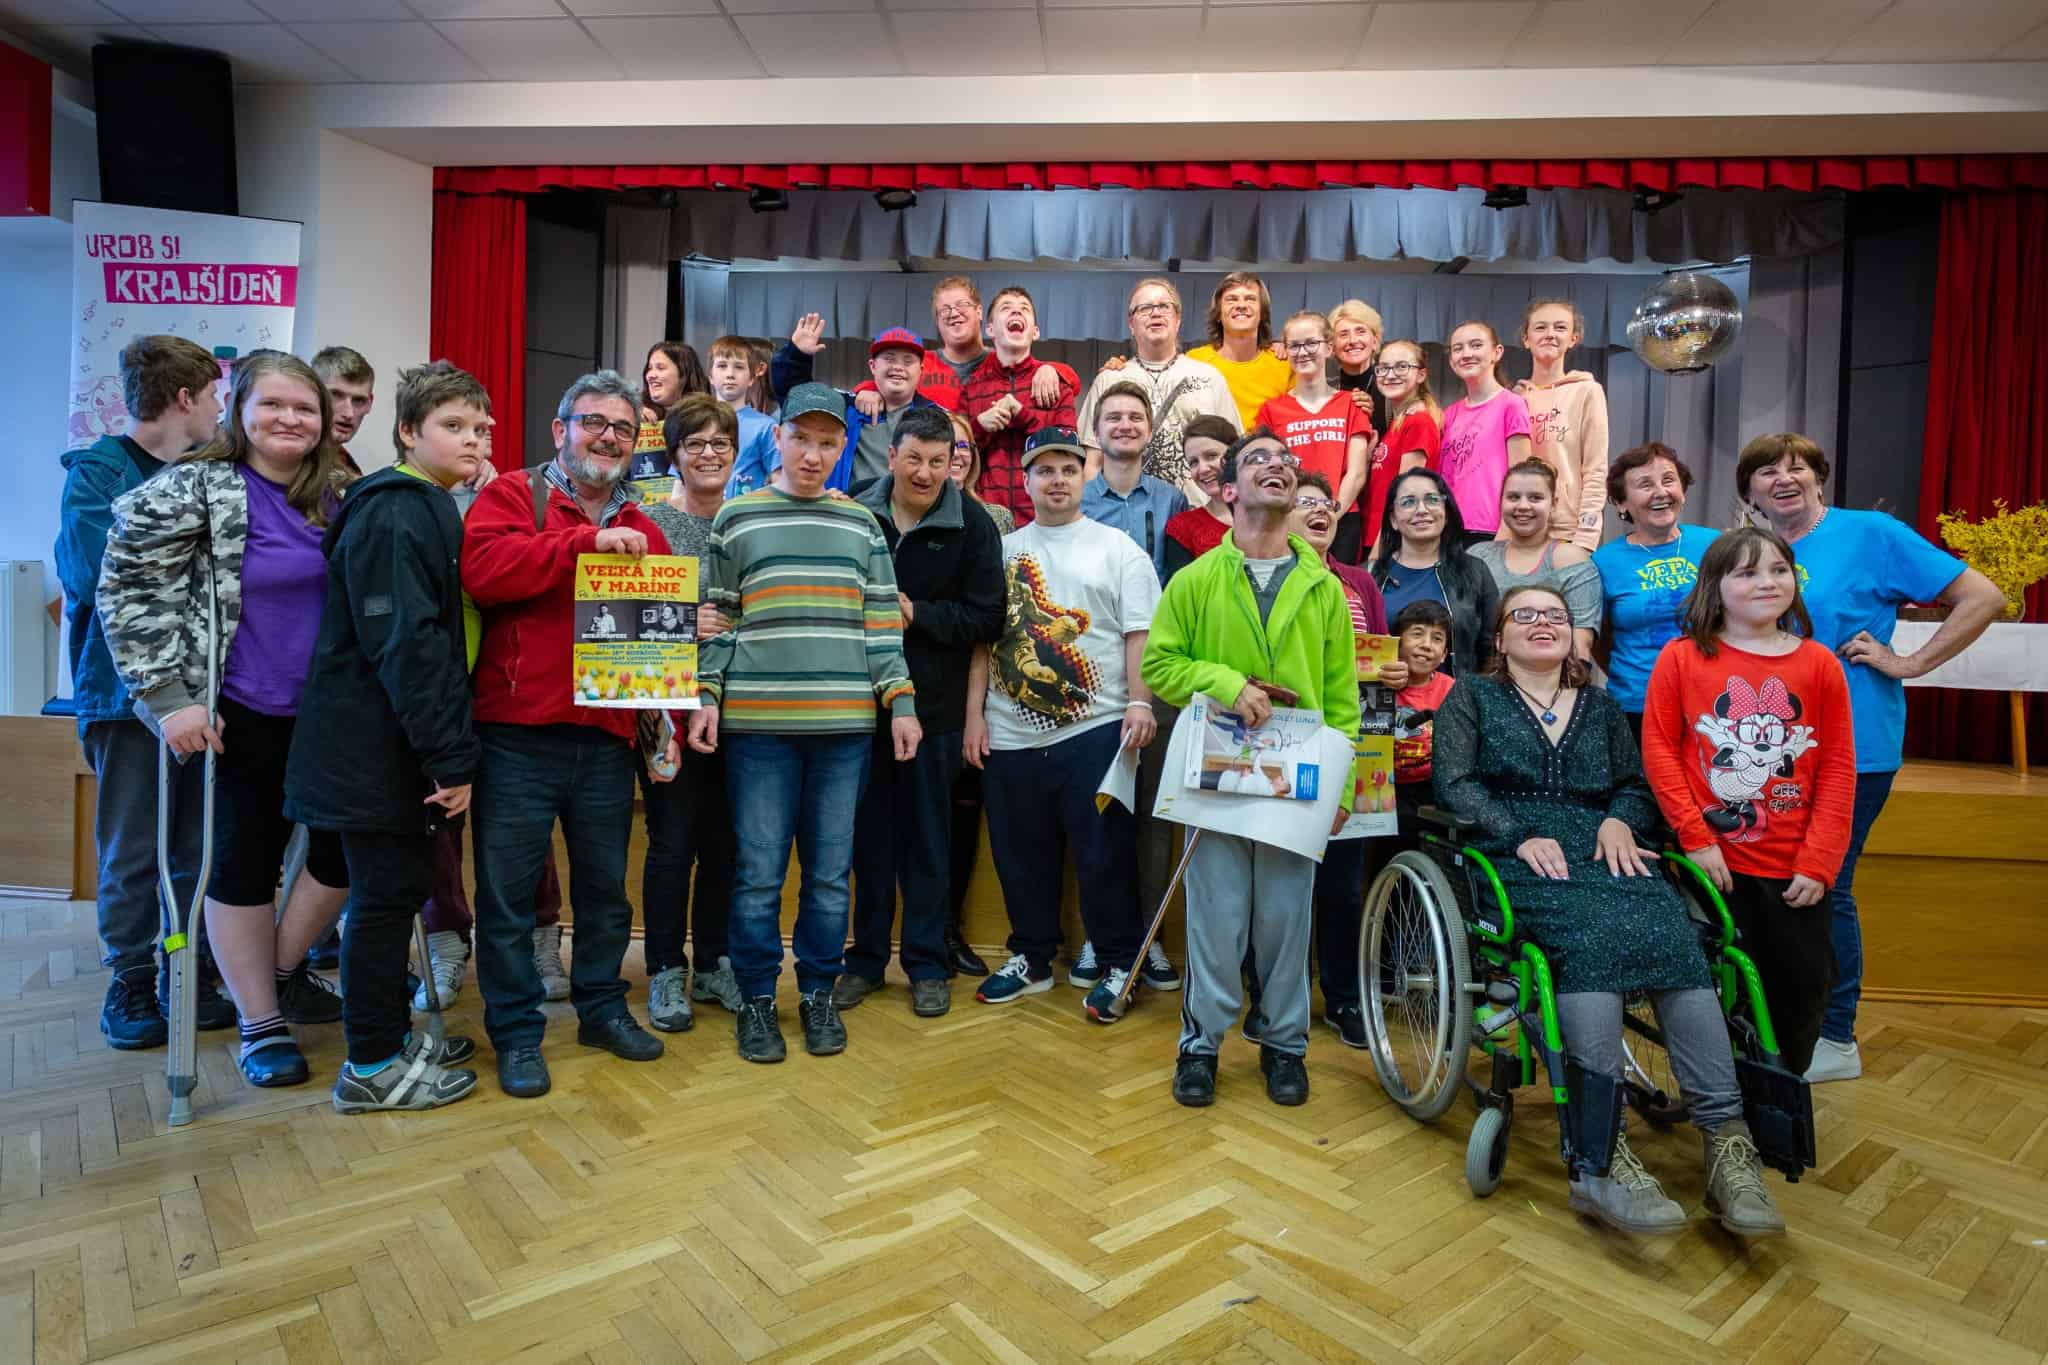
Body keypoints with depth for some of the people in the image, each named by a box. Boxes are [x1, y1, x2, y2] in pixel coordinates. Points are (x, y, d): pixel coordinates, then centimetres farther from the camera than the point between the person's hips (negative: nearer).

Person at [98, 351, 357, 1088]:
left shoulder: (339, 494, 5)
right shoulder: (192, 490, -9)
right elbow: (128, 593, -11)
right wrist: (169, 696, -15)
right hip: (243, 717, -5)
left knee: (346, 846, 9)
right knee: (246, 859, 6)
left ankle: (283, 971, 35)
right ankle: (260, 1023, 21)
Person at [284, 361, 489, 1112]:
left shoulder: (429, 511, 16)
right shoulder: (393, 516, -16)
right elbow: (403, 643, -23)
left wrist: (448, 750, 16)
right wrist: (450, 756, -22)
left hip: (399, 746, 10)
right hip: (375, 747, -10)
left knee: (397, 887, 17)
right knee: (386, 892, 0)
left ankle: (390, 1032, 32)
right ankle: (371, 1068, 14)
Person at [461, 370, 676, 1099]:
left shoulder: (644, 531, 14)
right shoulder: (512, 496, 2)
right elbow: (482, 568, -18)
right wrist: (586, 540, -21)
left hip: (607, 743, 4)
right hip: (516, 738, -4)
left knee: (606, 888, 15)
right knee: (508, 893, 6)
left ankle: (602, 1006, 32)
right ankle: (516, 1032, 21)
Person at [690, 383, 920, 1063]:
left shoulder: (861, 525, 12)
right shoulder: (736, 519, 7)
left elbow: (882, 622, 11)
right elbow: (716, 617, 7)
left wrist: (901, 701, 3)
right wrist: (706, 696, -4)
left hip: (845, 723, 2)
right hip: (758, 723, -1)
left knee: (831, 870, 8)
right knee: (759, 871, 3)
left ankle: (818, 992, 24)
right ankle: (757, 998, 20)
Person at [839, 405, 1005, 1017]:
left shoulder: (972, 524, -5)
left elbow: (987, 618, -7)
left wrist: (916, 615, -15)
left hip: (934, 705, -2)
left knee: (928, 838, 9)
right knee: (869, 833, 12)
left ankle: (926, 963, 23)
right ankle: (866, 957, 27)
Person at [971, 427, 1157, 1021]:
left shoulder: (1117, 547, 5)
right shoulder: (1003, 550, 13)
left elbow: (1139, 634, -2)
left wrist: (1140, 703, -13)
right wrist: (975, 712, 5)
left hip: (1095, 729, -3)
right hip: (1011, 734, 3)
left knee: (1105, 857, 1)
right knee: (1021, 856, 11)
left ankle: (1116, 966, 16)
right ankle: (1031, 959, 28)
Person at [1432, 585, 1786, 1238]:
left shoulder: (1600, 707, 27)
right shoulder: (1472, 695, 15)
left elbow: (1637, 785, 20)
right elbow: (1453, 782, 2)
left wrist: (1620, 821, -3)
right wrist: (1520, 835, -11)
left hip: (1603, 855, 4)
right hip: (1514, 858, -4)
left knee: (1674, 937, -28)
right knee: (1593, 935, -34)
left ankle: (1727, 1139, -32)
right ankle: (1601, 1155, -38)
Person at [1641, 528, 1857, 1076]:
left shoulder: (1819, 664, 1)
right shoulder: (1681, 658, -3)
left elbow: (1838, 769, 1)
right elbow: (1659, 748, -5)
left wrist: (1819, 862, -4)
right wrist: (1695, 836, -10)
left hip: (1795, 871, 2)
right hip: (1712, 862, -2)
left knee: (1804, 990, 10)